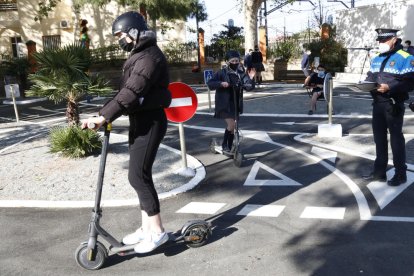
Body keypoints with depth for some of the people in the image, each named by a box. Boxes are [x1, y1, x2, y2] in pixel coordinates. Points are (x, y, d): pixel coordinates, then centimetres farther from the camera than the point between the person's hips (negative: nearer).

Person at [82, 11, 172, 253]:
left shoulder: (149, 56, -16)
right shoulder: (139, 54, 17)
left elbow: (132, 91, -27)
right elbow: (130, 90, 15)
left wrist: (104, 116, -30)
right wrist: (108, 115, 6)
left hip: (150, 122, -10)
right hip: (141, 120, 10)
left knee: (138, 175, -10)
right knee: (141, 174, 11)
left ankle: (157, 231, 2)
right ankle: (146, 227, 21)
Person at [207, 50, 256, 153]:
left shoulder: (241, 73, 1)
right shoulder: (222, 73, -8)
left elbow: (249, 87, -3)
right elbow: (210, 83, -9)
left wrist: (251, 79, -21)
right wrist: (221, 84, -24)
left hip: (236, 103, 4)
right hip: (224, 103, -4)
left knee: (231, 125, 12)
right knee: (231, 124, -15)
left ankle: (230, 147, 26)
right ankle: (224, 145, 5)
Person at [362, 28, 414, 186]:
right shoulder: (376, 59, 14)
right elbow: (370, 78, 18)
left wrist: (389, 87, -27)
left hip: (394, 105, -7)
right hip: (377, 104, 7)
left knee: (396, 138, 2)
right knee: (379, 138, 12)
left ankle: (401, 174, 15)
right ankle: (379, 172, 23)